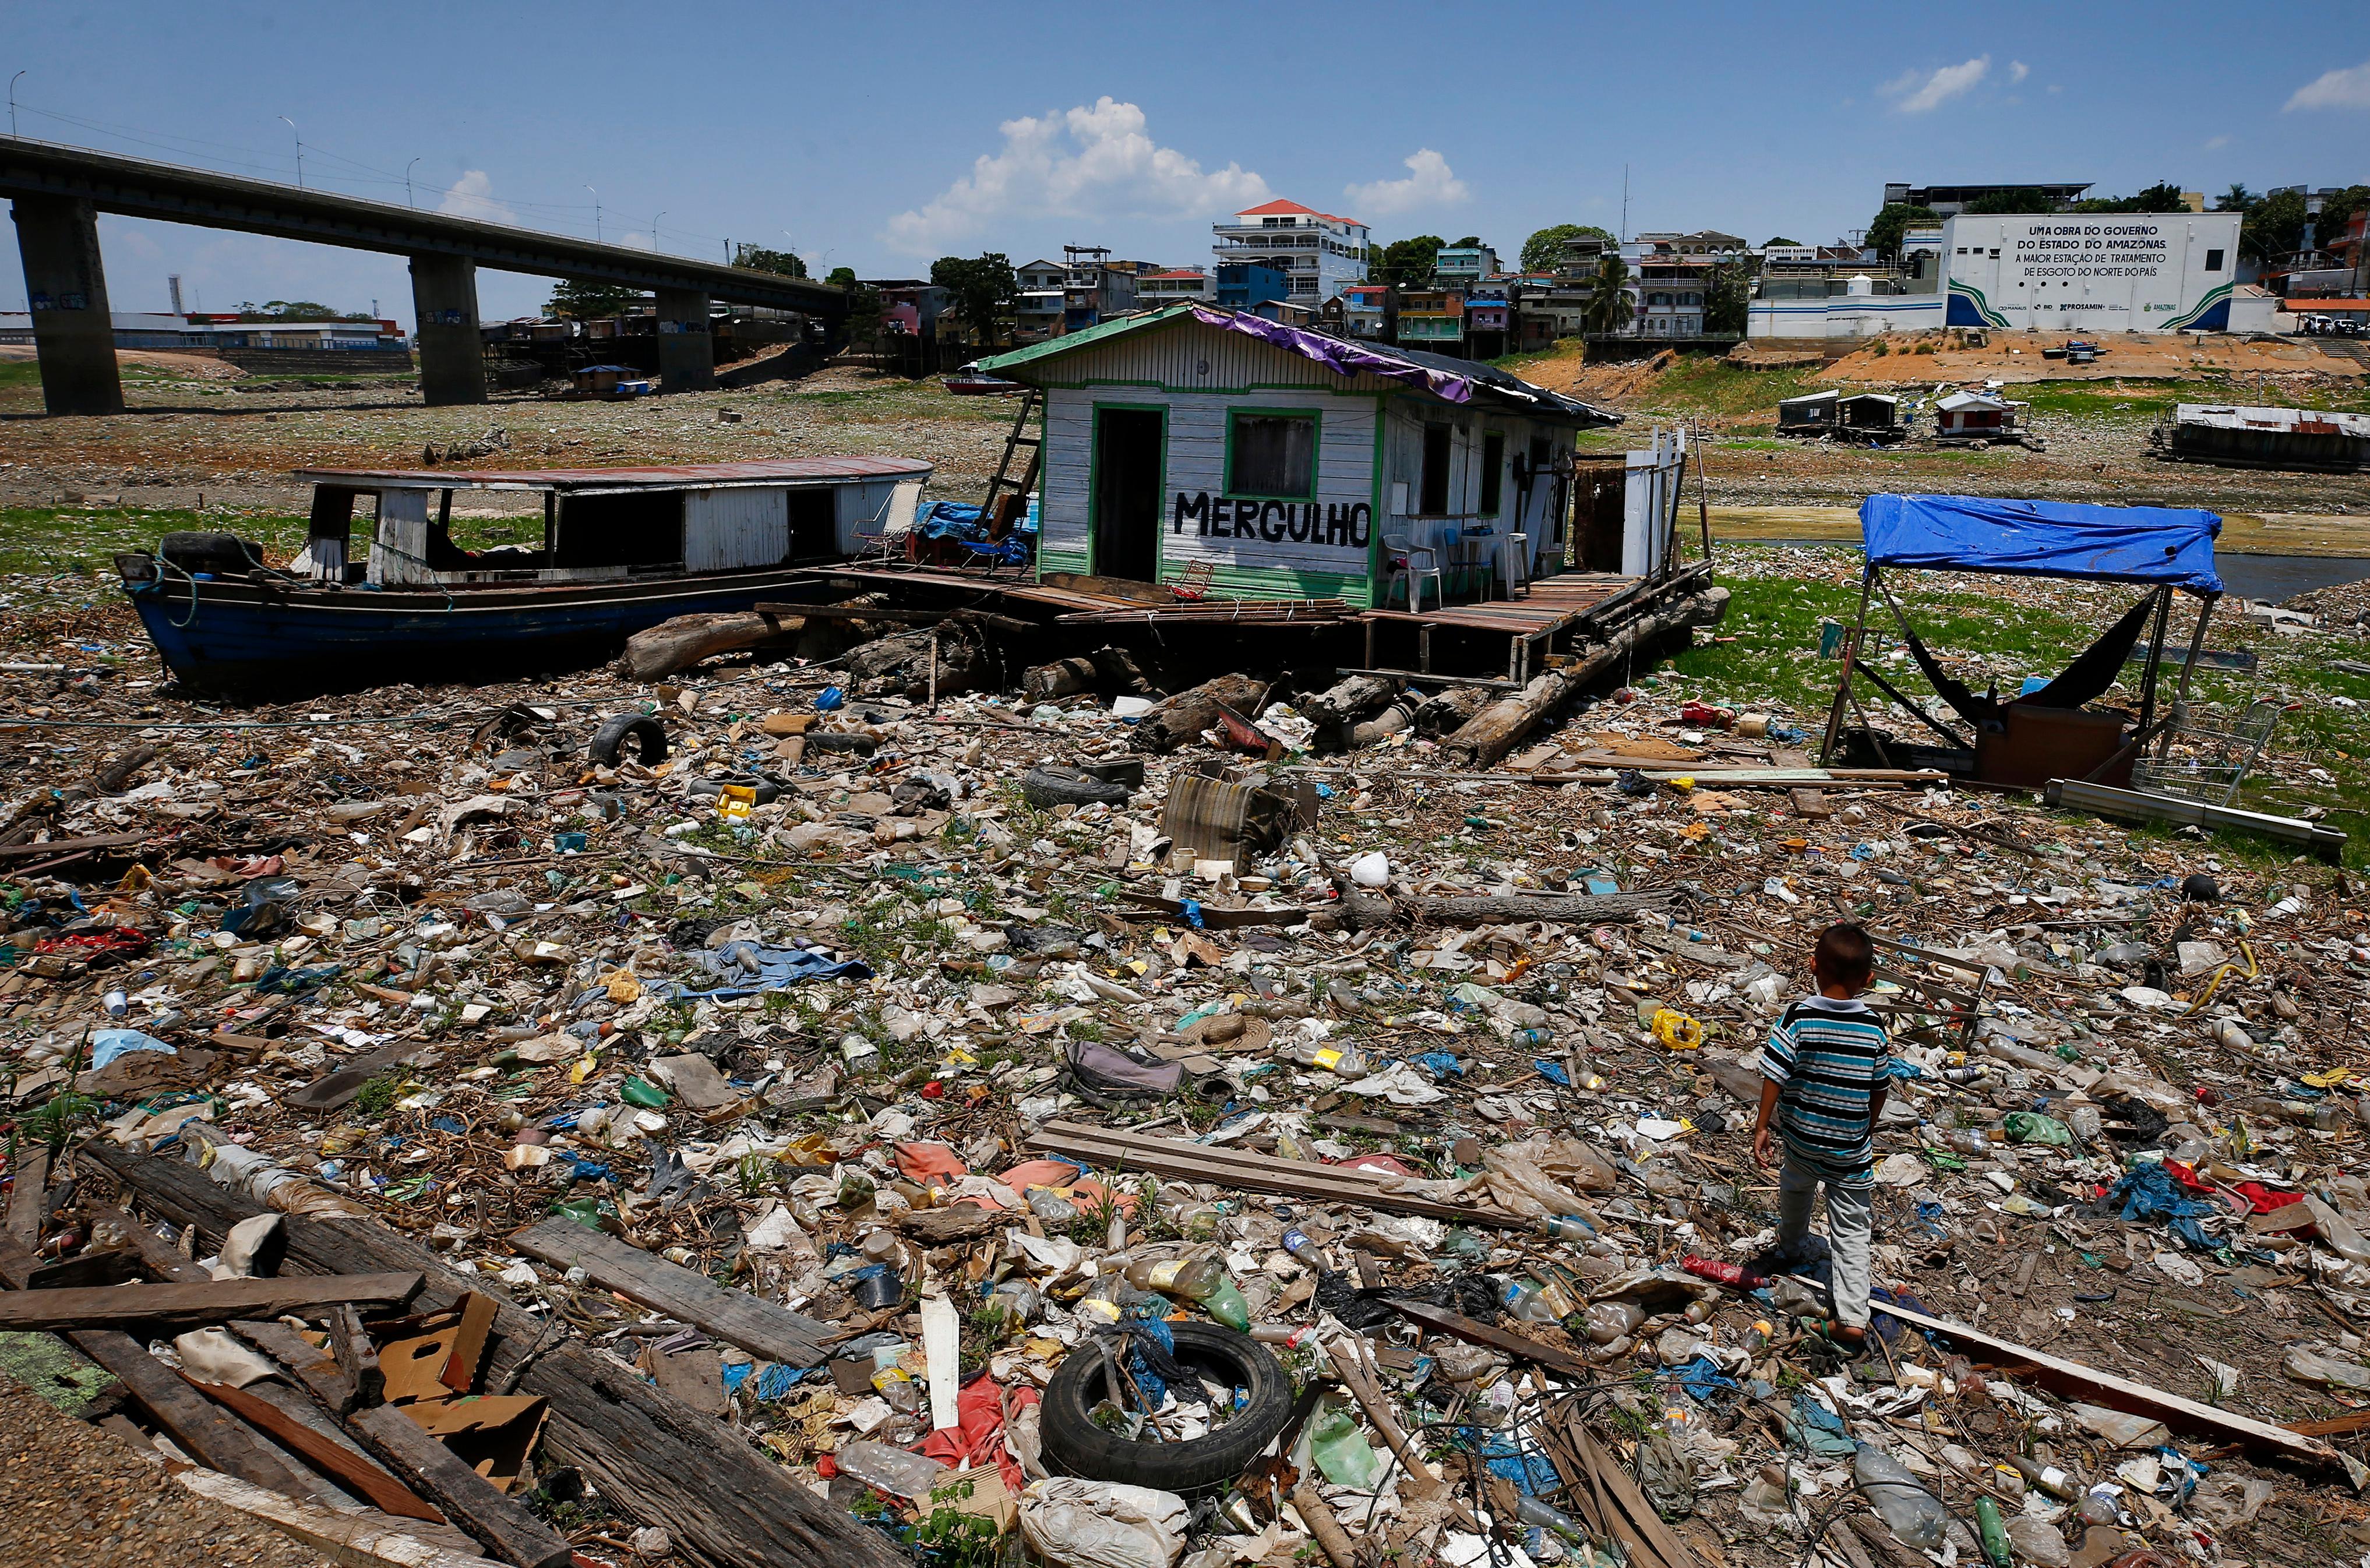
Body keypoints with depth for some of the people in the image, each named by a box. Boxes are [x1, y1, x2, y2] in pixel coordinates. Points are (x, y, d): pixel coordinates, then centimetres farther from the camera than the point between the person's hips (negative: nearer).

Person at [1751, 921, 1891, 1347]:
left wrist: (1762, 1127, -8)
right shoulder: (1873, 1028, -11)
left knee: (1795, 1187, 31)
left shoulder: (1798, 1018, -18)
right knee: (1851, 1233, 9)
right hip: (1852, 1149, 0)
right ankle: (1853, 1317, 3)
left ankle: (1790, 1251, 53)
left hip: (1802, 1136, 0)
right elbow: (1879, 1089, 0)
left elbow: (1774, 1076, -18)